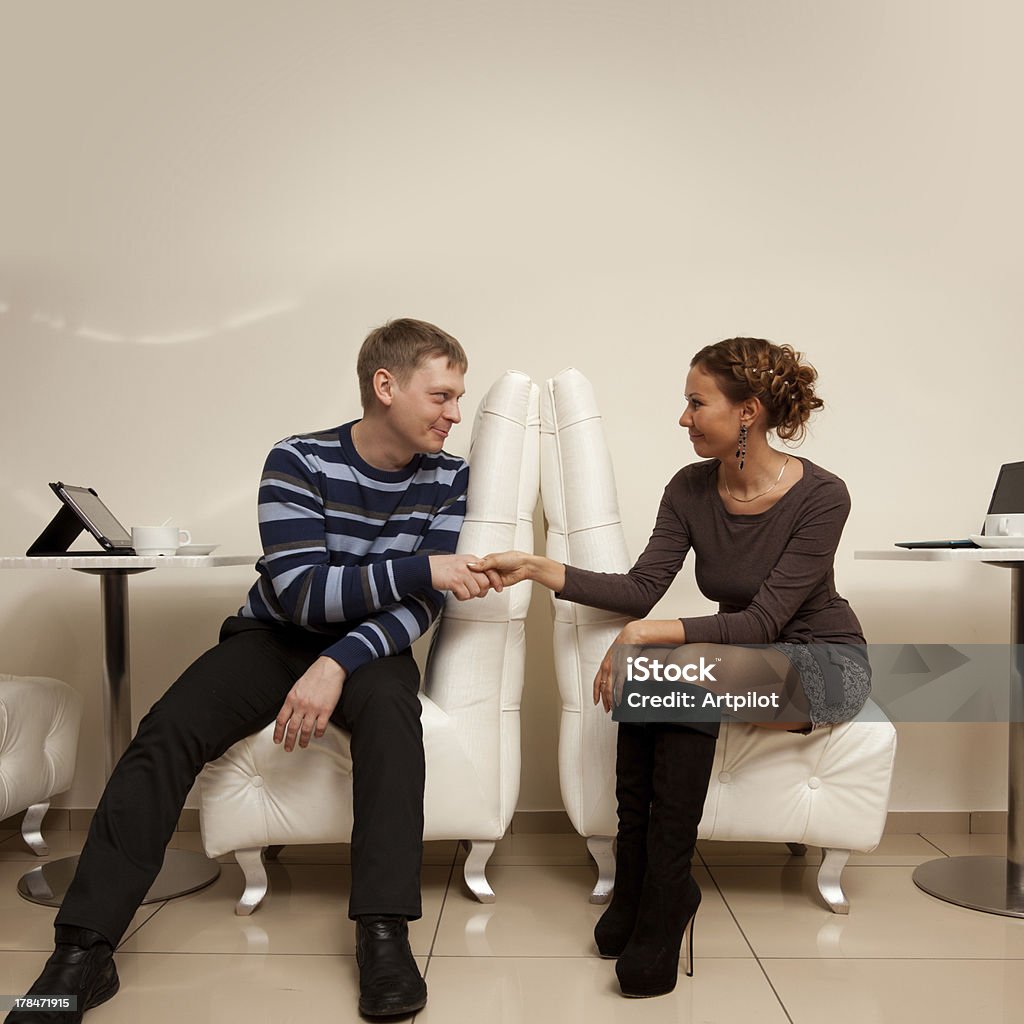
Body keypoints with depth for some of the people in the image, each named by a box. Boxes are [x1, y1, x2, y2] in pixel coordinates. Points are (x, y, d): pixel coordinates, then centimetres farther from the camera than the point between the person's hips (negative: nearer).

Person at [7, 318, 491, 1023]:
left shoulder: (448, 479, -4)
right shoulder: (299, 462, -13)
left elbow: (421, 605, -11)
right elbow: (303, 594, -22)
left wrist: (337, 665, -26)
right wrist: (422, 568, -27)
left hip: (369, 648, 1)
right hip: (274, 638, 0)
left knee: (389, 706, -35)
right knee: (168, 732, -25)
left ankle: (384, 933, -32)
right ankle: (84, 952, -19)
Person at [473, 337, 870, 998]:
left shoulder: (821, 497, -19)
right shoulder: (692, 489, -4)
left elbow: (762, 622, -26)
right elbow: (642, 589, -7)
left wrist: (650, 634, -35)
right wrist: (539, 569, -16)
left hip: (824, 665, -5)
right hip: (742, 662, 5)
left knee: (687, 668, -34)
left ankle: (662, 894, -23)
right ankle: (638, 887, -15)